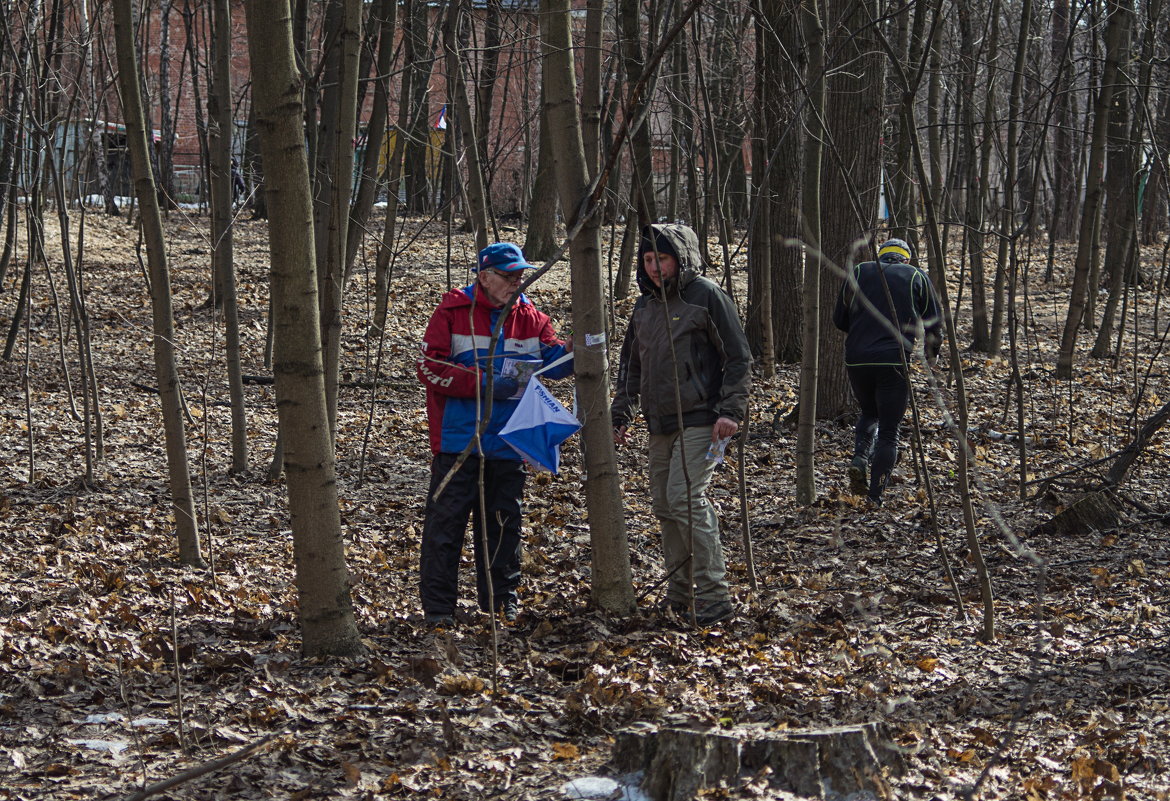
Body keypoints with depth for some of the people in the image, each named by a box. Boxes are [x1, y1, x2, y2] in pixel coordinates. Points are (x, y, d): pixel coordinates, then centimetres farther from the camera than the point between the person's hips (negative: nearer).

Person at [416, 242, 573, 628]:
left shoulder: (529, 318, 8)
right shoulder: (453, 312, -4)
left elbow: (553, 361, -3)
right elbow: (430, 368, -10)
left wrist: (576, 349, -26)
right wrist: (485, 384, -17)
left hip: (506, 445, 4)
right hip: (458, 439, -4)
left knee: (503, 521, 12)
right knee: (446, 520, -3)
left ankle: (502, 597, 23)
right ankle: (437, 606, 3)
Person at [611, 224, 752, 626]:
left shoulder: (706, 296, -8)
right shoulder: (644, 306, 14)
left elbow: (739, 357, -8)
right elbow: (630, 364, 23)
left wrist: (731, 411, -15)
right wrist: (620, 414, 16)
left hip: (699, 421, -8)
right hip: (660, 424, 8)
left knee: (686, 498, -17)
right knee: (664, 504, 9)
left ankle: (714, 594, -14)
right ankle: (680, 592, 20)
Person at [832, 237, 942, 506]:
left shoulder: (859, 272, 12)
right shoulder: (917, 277, 9)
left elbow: (839, 319, 14)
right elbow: (934, 326, 9)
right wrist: (932, 352, 28)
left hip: (856, 360, 2)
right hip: (894, 362, -2)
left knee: (869, 413, 27)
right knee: (888, 431, 5)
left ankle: (860, 458, 0)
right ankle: (875, 497, -3)